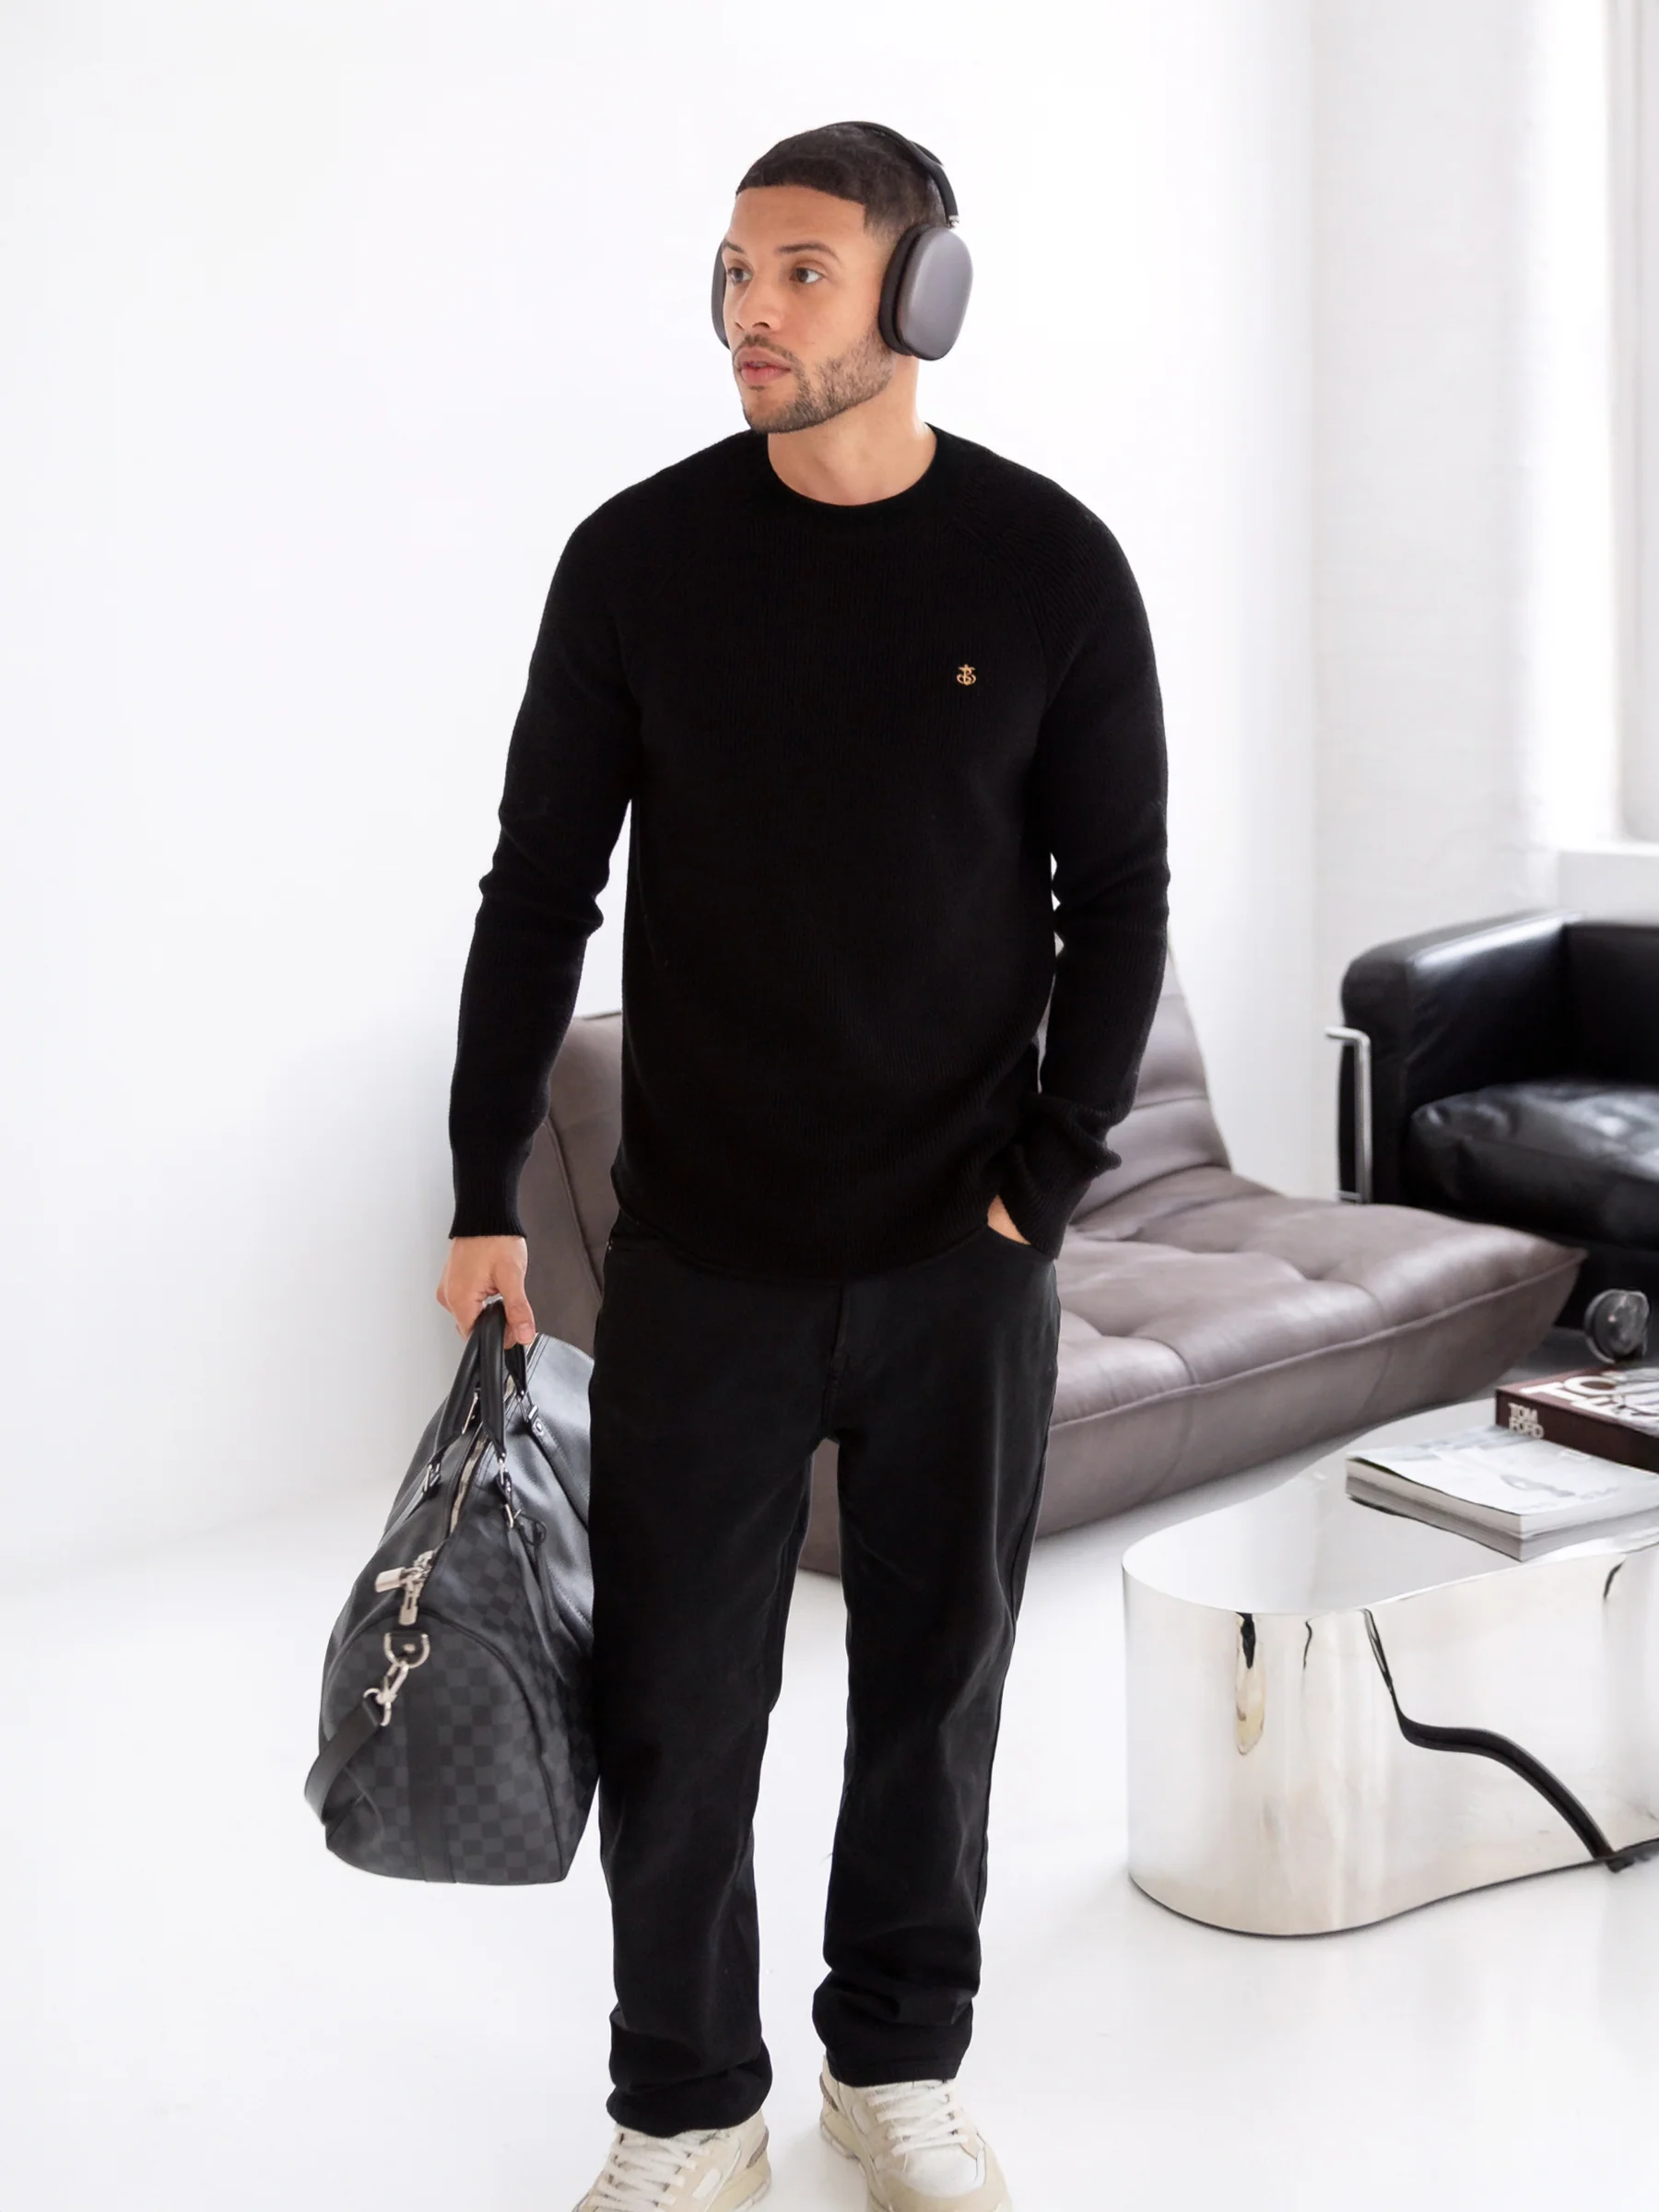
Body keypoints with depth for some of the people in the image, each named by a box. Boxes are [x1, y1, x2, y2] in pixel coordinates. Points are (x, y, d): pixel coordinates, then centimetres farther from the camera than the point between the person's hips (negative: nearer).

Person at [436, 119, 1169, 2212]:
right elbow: (539, 889, 2)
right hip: (705, 1254, 0)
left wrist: (1050, 1176, -5)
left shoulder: (1051, 567, -3)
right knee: (673, 1702, 6)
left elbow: (1119, 897, 2)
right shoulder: (638, 560, -3)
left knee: (937, 1680, 13)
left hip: (966, 1257, 0)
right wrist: (487, 1198, 0)